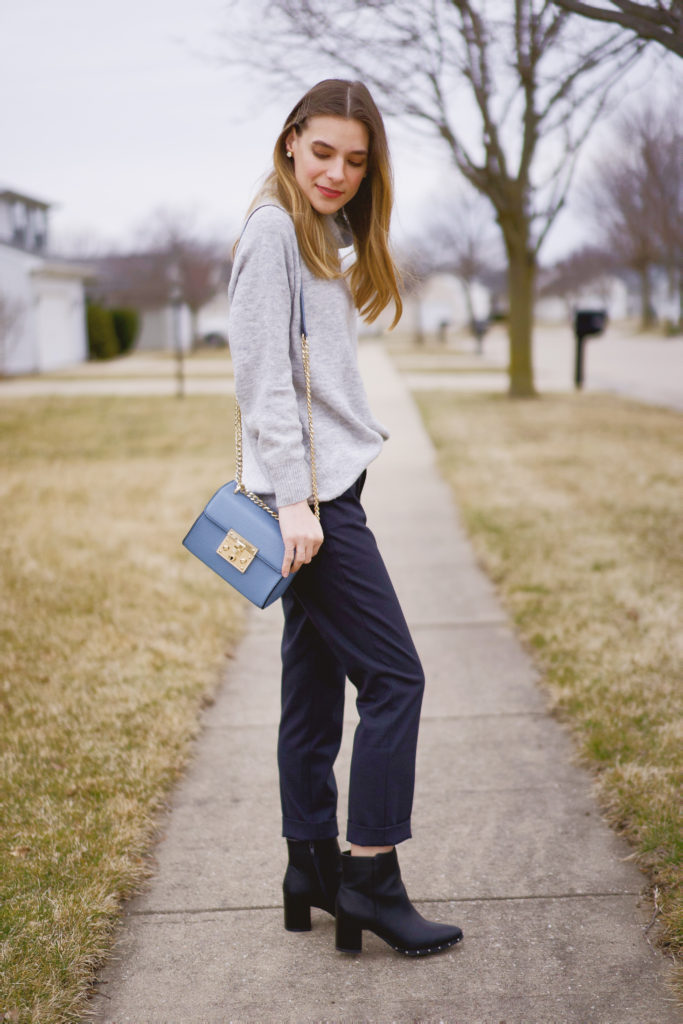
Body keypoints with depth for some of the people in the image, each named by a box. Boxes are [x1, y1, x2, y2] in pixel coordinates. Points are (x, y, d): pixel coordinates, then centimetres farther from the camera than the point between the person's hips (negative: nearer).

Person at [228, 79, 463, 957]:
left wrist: (311, 496, 13)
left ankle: (312, 869, 19)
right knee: (393, 678, -7)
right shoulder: (273, 230, -8)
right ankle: (370, 878, 0)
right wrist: (291, 498, -21)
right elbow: (262, 376, -16)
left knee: (314, 684, 11)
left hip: (325, 492, 9)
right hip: (309, 492, -9)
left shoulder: (324, 239, 20)